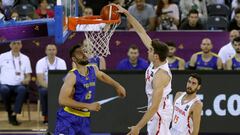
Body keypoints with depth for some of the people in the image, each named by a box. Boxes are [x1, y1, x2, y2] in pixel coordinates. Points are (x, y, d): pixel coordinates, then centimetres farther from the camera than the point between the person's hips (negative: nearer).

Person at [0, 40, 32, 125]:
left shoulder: (25, 58, 17)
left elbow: (28, 75, 15)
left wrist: (27, 80, -8)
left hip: (18, 85, 1)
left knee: (22, 89, -36)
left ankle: (14, 114, -35)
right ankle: (9, 112, -15)